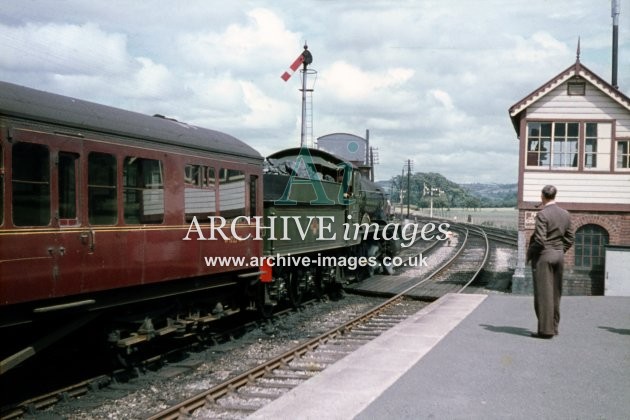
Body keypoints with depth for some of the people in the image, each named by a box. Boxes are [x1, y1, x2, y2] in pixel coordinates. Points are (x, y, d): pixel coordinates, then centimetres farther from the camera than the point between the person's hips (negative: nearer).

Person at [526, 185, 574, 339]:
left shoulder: (542, 214, -15)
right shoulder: (565, 214, 7)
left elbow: (539, 239, -19)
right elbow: (569, 239, 10)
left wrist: (530, 253, -5)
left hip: (543, 256, -7)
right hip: (559, 256, 7)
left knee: (543, 293, -3)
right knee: (555, 293, 13)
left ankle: (545, 329, -2)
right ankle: (553, 327, 20)